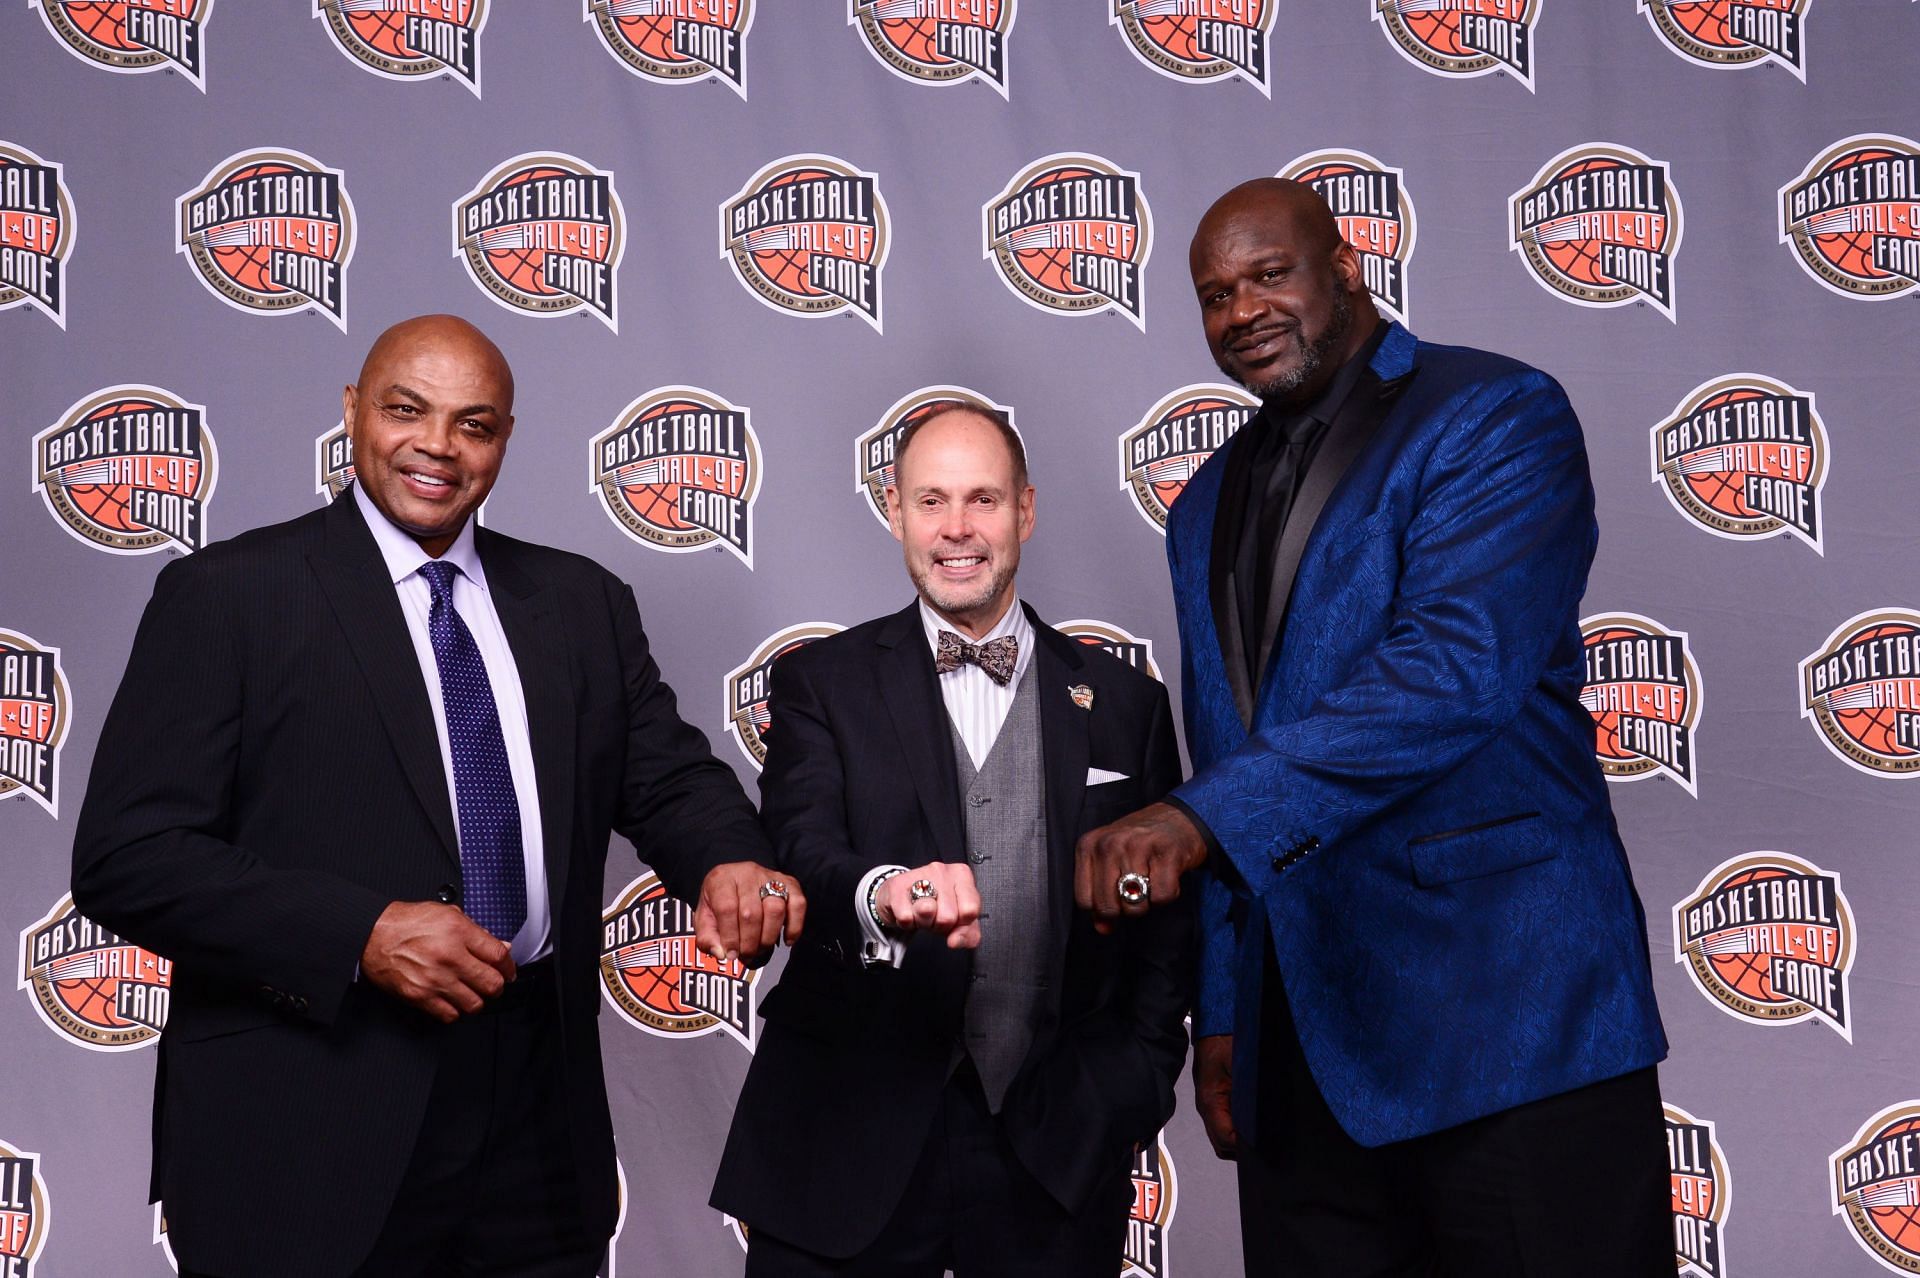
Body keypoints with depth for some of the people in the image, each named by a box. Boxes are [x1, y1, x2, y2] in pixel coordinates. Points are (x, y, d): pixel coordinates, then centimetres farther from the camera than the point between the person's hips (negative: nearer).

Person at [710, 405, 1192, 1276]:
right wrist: (883, 892, -35)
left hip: (1055, 1150, 2)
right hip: (850, 1145, -1)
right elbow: (797, 847, -14)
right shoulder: (821, 681, 2)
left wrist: (1129, 1093, 0)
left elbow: (1165, 925, 10)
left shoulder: (1123, 703, 7)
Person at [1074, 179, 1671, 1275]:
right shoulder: (1207, 509, 18)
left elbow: (1459, 664, -21)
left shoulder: (1498, 415, -5)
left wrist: (1203, 818, -27)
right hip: (1299, 1036, 6)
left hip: (1505, 1013, -6)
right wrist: (1221, 1012, 15)